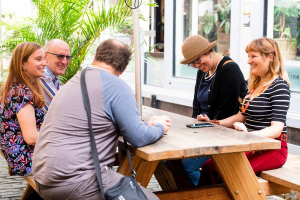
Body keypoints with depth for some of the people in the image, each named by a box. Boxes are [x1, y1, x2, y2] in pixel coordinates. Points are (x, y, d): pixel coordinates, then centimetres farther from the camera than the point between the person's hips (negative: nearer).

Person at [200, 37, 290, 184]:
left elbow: (277, 128, -22)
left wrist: (249, 135, -38)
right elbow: (242, 116, 21)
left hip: (272, 149, -8)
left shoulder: (279, 86, -12)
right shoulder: (256, 84, 16)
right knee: (209, 166, -10)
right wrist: (214, 123, 8)